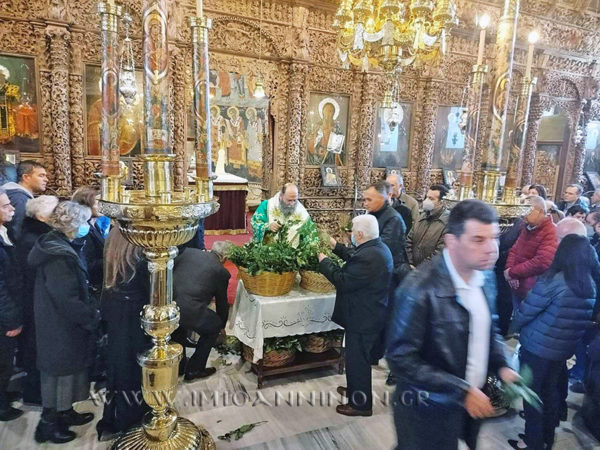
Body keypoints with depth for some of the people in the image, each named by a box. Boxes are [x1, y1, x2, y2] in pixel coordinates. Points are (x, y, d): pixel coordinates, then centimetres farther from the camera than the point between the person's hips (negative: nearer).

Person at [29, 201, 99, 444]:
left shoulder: (58, 246, 4)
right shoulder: (59, 257, -27)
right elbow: (67, 300, -28)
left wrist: (89, 311, 9)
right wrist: (93, 316, -16)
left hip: (60, 324, 9)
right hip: (62, 329, -9)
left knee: (63, 371, 22)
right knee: (61, 373, 8)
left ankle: (65, 414, 39)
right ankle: (49, 424, 26)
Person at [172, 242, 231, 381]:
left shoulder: (189, 252, 15)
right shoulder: (221, 272, 8)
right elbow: (222, 302, 20)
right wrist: (222, 325, 36)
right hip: (191, 311, -5)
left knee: (179, 325, 36)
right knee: (213, 328, 24)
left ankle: (178, 366, 46)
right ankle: (194, 369, 28)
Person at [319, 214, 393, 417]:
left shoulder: (368, 257, -30)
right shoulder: (378, 247, 2)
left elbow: (343, 282, -25)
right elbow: (355, 260, 14)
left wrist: (324, 262, -14)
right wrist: (337, 247, 15)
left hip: (364, 318, -10)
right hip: (371, 313, 10)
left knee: (357, 360, 7)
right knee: (358, 357, 26)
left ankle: (360, 404, 25)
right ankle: (356, 390, 45)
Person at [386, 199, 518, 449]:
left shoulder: (486, 275, -3)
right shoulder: (420, 289, -27)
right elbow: (401, 358, -23)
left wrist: (500, 365, -4)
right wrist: (462, 391, -22)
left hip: (473, 401, 7)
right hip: (429, 410, -6)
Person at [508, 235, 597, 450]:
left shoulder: (552, 281, -21)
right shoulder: (591, 286, -1)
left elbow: (526, 311, -16)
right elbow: (586, 319, 7)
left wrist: (514, 327, 3)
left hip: (537, 346, -6)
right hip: (564, 349, 6)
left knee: (531, 391, 9)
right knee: (550, 390, 21)